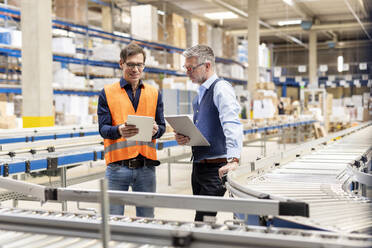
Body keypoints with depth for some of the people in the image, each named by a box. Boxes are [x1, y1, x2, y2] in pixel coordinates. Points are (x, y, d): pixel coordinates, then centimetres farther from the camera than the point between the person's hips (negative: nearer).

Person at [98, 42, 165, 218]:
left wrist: (155, 130, -15)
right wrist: (119, 131, -25)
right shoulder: (107, 93, 5)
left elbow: (162, 126, 10)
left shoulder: (154, 94, 14)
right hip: (117, 166, -2)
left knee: (147, 219, 8)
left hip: (146, 167, 2)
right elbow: (103, 128, -2)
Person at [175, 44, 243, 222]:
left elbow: (232, 125, -28)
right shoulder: (200, 94, 16)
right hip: (198, 166, 9)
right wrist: (184, 137, 6)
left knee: (203, 222, -11)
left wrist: (233, 160, -40)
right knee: (201, 219, 13)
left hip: (216, 168, -9)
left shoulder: (221, 88, -13)